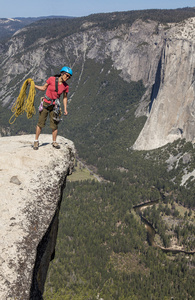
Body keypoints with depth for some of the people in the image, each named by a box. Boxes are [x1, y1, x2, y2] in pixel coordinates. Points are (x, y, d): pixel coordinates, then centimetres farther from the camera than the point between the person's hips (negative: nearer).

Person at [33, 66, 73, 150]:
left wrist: (65, 109, 3)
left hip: (54, 105, 2)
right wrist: (33, 85, -8)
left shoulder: (66, 86, -3)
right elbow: (43, 88, 2)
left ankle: (54, 142, 17)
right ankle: (36, 141, 12)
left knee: (54, 125, 1)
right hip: (46, 103, -1)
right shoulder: (51, 79, -10)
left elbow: (65, 97, 8)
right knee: (40, 123, 1)